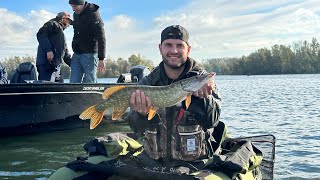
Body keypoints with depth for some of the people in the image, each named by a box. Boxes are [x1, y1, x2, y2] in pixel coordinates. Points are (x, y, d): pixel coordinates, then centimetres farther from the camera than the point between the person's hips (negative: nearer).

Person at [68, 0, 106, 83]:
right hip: (76, 55, 7)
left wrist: (101, 59, -22)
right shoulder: (76, 15, 12)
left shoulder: (93, 15, -12)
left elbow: (101, 38, -16)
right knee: (74, 83, 2)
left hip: (89, 55, -7)